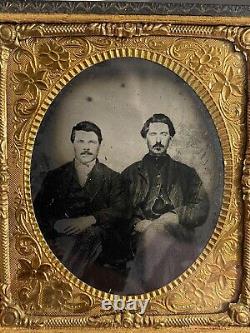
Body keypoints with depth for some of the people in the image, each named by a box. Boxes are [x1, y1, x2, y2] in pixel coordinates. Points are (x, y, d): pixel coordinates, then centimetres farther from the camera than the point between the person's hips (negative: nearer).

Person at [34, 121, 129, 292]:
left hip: (100, 238, -1)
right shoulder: (56, 176, 19)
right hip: (62, 236, 1)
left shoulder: (112, 178, 15)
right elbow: (38, 209, 9)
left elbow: (120, 211, 1)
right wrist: (56, 224, -14)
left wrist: (89, 220, -17)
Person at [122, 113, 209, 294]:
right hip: (142, 237, 0)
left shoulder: (186, 173, 17)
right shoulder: (131, 173, 17)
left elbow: (202, 209, 7)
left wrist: (176, 216, -8)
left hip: (179, 239, 1)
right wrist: (137, 224, -9)